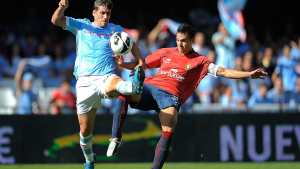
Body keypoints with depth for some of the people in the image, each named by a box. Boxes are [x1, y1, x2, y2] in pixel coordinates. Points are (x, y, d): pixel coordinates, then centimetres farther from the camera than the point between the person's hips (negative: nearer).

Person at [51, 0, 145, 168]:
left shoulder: (116, 30, 13)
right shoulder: (81, 25, 13)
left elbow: (132, 46, 21)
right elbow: (56, 21, 6)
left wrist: (140, 63, 2)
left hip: (106, 78, -2)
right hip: (85, 83, 2)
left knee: (114, 83, -42)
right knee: (85, 129, 5)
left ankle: (135, 86, -75)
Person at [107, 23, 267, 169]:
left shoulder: (200, 62, 12)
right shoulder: (165, 53, 20)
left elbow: (224, 72, 6)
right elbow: (142, 64, 26)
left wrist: (249, 74, -4)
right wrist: (123, 64, 8)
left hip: (170, 96, -2)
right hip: (149, 88, 2)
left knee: (169, 130, -28)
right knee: (125, 91, -30)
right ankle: (116, 138, -28)